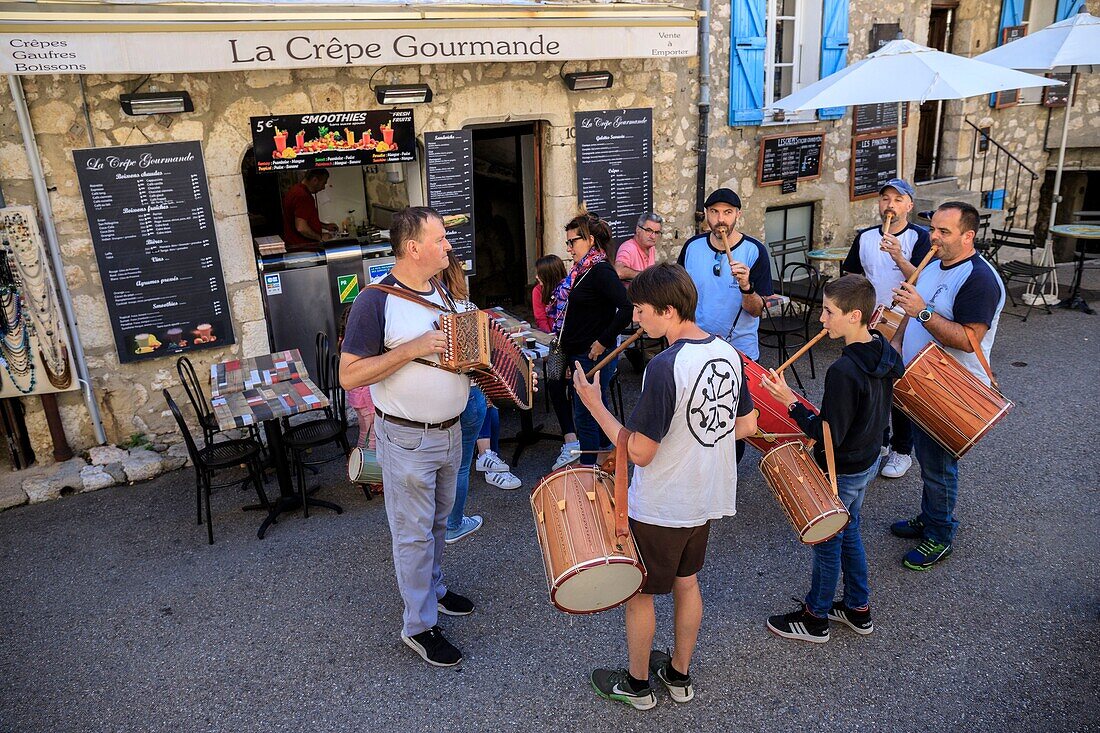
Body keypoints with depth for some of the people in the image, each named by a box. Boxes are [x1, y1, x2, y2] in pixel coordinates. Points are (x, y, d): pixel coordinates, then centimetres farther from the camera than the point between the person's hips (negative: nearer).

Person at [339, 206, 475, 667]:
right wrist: (412, 349, -28)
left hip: (450, 431, 7)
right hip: (406, 439, -7)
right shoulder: (376, 301, -19)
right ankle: (419, 626, 20)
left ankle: (433, 589, 44)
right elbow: (349, 376, -21)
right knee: (414, 532, 5)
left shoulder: (440, 291, 5)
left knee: (438, 520, 23)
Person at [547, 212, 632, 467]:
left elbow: (627, 308, -27)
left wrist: (604, 342, -22)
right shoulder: (582, 271, 11)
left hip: (594, 357, -9)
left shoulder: (601, 271, -17)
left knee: (584, 415, -2)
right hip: (579, 355, 9)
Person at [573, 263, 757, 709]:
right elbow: (747, 426, 6)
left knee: (638, 591, 13)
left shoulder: (665, 367, -28)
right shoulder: (728, 353, -3)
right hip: (706, 499, 8)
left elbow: (640, 452, -24)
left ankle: (637, 684, 32)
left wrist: (593, 404, -18)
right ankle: (679, 674, 40)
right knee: (686, 582, 24)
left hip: (659, 508, -7)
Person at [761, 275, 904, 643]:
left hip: (841, 472, -8)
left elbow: (829, 436, -28)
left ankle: (815, 619, 30)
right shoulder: (887, 353, -5)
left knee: (827, 543, 10)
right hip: (868, 460, 9)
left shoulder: (843, 371, -33)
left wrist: (790, 402, -27)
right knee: (848, 533, 25)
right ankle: (859, 609, 40)